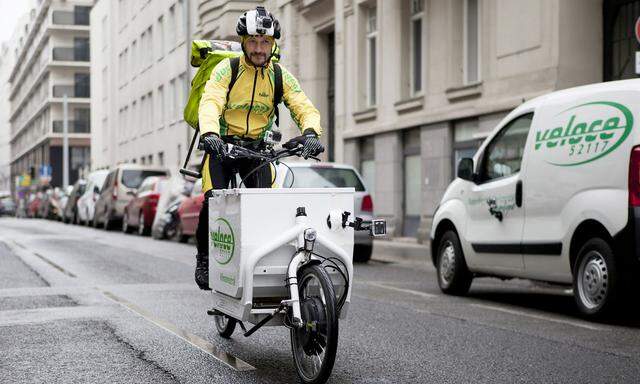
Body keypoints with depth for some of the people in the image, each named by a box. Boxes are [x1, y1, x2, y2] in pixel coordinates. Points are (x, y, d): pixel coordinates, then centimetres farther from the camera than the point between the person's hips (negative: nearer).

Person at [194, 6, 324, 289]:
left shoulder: (280, 75, -1)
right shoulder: (226, 69, -10)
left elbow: (304, 107, -10)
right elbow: (210, 102, -25)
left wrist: (310, 133, -32)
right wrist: (210, 134, -45)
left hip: (257, 149, 2)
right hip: (222, 146, -2)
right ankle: (205, 258, 4)